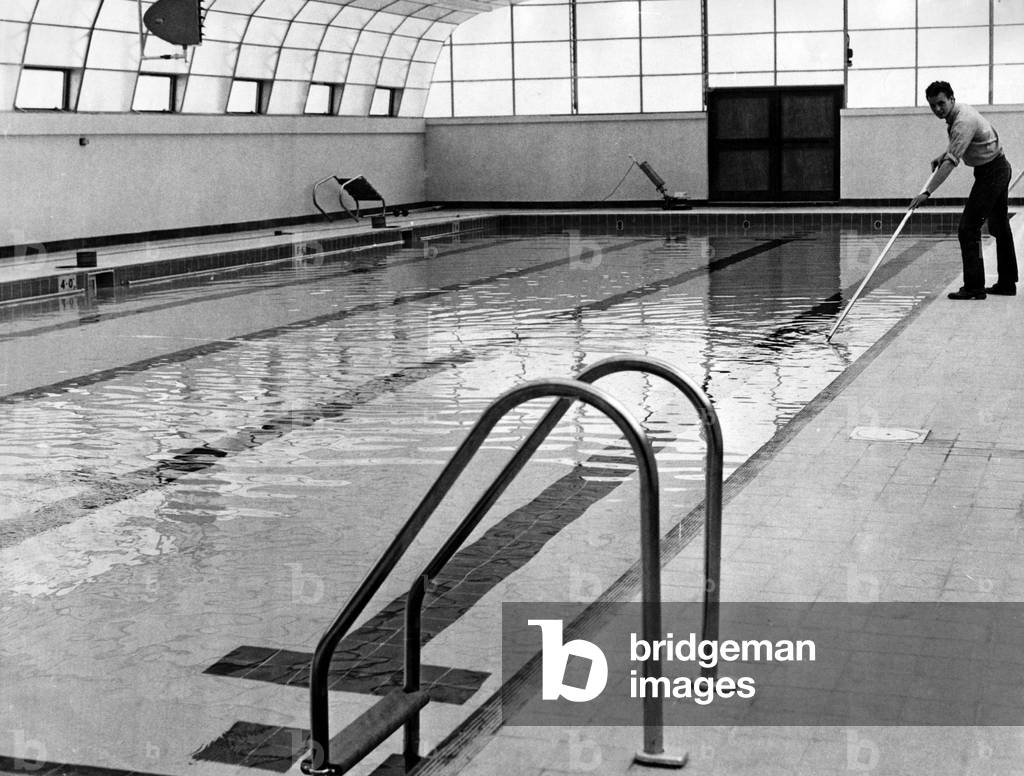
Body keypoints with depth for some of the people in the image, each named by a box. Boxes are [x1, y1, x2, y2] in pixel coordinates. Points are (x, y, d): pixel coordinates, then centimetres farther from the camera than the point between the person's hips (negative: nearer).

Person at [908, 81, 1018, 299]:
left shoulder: (964, 121, -27)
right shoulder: (960, 110, 4)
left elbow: (951, 162, -34)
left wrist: (926, 193, -38)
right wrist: (943, 156, 10)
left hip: (991, 172, -11)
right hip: (1000, 169, 11)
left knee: (968, 229, -13)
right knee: (1000, 226, 16)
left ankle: (974, 287, -13)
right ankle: (1007, 283, 26)